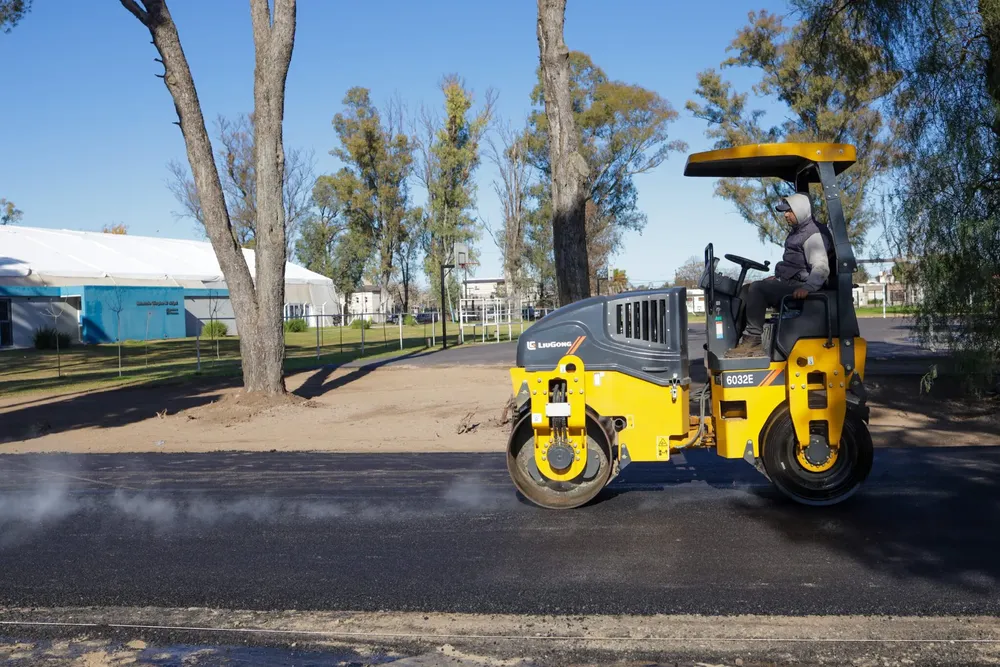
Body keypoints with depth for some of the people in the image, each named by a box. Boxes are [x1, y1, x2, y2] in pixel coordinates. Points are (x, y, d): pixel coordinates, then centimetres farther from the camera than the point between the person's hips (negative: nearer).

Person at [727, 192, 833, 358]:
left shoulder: (814, 234, -14)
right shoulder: (798, 231, 20)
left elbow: (821, 268, -27)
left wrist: (807, 287, -43)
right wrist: (778, 277, 23)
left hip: (797, 288, -11)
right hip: (788, 283, 11)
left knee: (758, 288, -27)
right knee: (746, 289, 6)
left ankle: (753, 341, -27)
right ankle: (739, 336, -7)